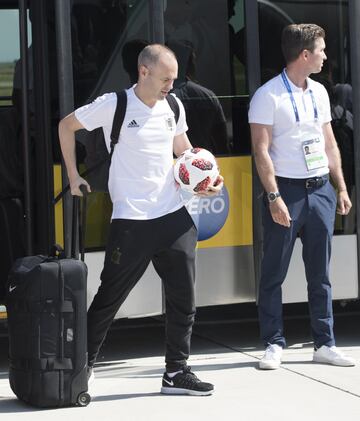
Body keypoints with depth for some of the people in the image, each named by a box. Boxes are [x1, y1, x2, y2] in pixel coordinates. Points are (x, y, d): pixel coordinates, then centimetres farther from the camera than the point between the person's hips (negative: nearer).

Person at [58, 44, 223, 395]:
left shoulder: (173, 107, 8)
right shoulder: (113, 105, -8)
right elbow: (66, 126, 6)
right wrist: (73, 175, 5)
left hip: (175, 215, 5)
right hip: (131, 219, -5)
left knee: (183, 297, 5)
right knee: (110, 297, 2)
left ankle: (176, 372, 15)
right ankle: (84, 362, 20)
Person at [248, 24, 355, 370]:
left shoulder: (319, 92, 12)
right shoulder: (268, 96, -8)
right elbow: (261, 150, -12)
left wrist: (341, 188, 12)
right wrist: (273, 197, -19)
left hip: (320, 189, 6)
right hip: (286, 189, -6)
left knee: (320, 273, 8)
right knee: (274, 273, -1)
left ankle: (325, 344, 13)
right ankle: (273, 344, 6)